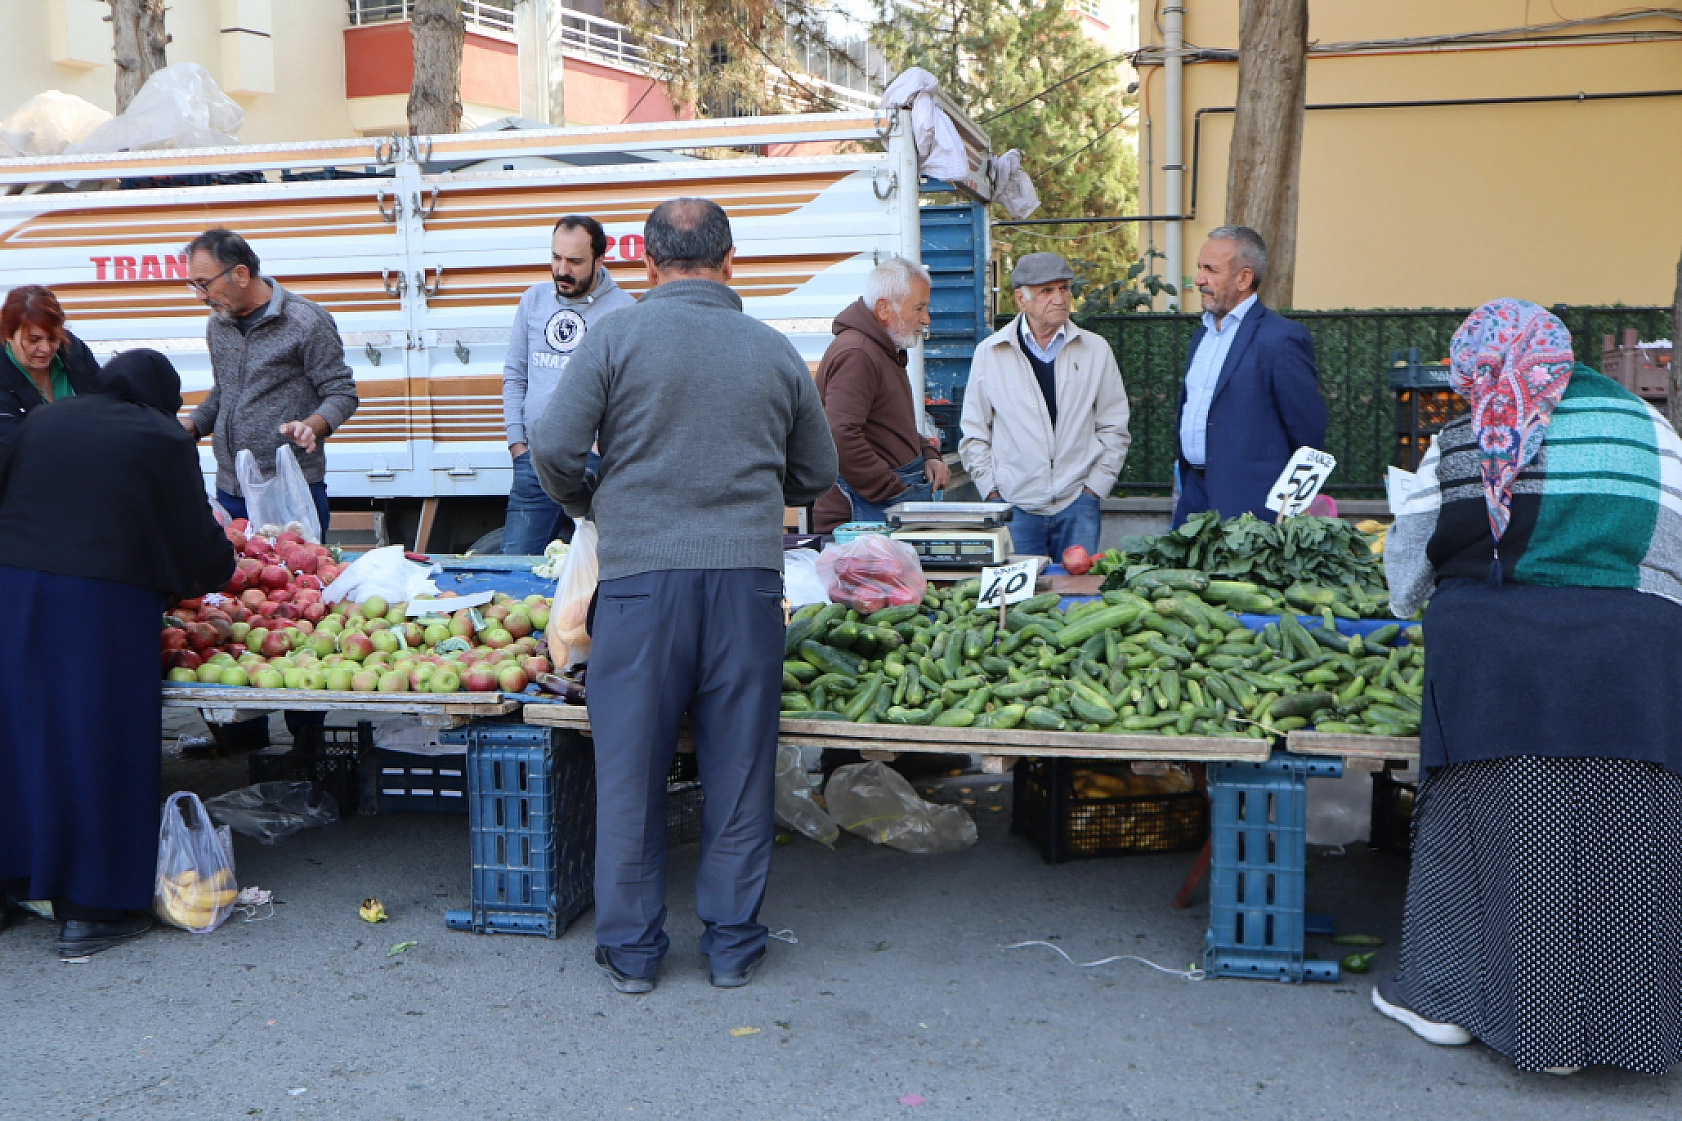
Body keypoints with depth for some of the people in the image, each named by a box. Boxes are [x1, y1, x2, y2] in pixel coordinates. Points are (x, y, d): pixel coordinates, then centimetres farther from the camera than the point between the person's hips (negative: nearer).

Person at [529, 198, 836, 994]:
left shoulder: (618, 336, -1)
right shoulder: (775, 351, 8)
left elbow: (554, 449, -5)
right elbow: (816, 474, 16)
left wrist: (590, 505, 15)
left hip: (641, 575, -2)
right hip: (748, 574, 2)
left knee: (631, 768, 8)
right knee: (739, 768, 10)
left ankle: (630, 950, 18)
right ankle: (733, 946, 20)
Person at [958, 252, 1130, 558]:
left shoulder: (1095, 350, 6)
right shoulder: (989, 352, 3)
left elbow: (1114, 428, 10)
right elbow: (973, 432, 8)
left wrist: (1094, 486, 1)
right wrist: (991, 490, 0)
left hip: (1077, 502, 1)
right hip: (1014, 506, -1)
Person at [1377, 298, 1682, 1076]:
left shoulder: (1456, 450, 4)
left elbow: (1405, 581, 13)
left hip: (1492, 659, -1)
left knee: (1481, 824, 10)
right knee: (1616, 842, 10)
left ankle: (1442, 998, 20)